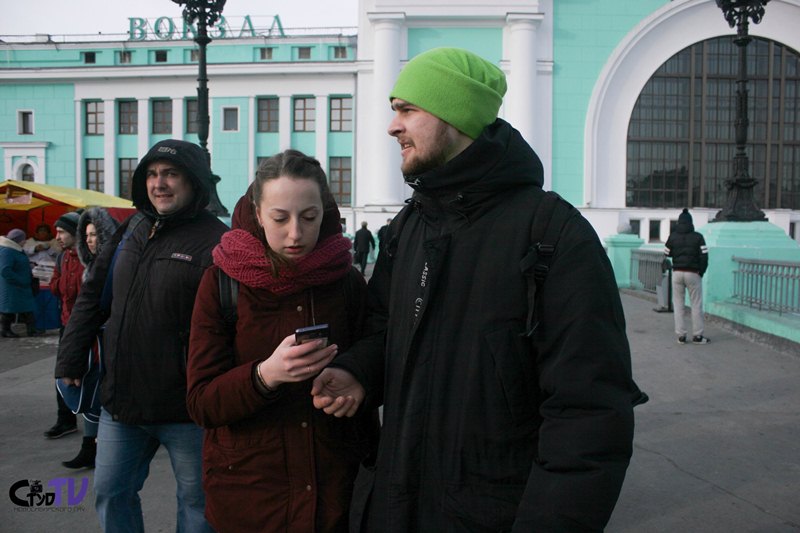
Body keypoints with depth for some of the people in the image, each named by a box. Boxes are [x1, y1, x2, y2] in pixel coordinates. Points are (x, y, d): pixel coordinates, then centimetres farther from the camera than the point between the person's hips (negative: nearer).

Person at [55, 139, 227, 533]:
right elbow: (92, 298, 15)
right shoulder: (133, 230, 8)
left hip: (185, 409, -7)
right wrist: (70, 360, 11)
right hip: (120, 400, 7)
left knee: (196, 501, 12)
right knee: (111, 492, 19)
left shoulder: (215, 243, -16)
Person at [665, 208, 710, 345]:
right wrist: (701, 272, 4)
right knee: (696, 305, 5)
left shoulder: (672, 236, 1)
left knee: (678, 304, 8)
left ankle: (681, 335, 7)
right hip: (693, 274, -2)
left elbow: (667, 254, 7)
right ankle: (697, 335, 6)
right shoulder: (697, 237, -4)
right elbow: (704, 256, -8)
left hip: (677, 273, 2)